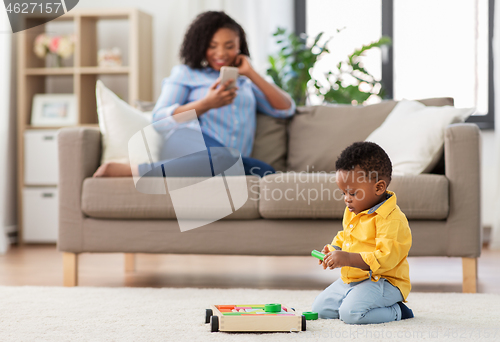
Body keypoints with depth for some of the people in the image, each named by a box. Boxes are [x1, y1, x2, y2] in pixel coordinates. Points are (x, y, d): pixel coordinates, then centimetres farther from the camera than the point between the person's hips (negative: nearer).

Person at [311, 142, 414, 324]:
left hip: (383, 282, -9)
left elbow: (386, 258, -30)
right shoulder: (352, 212, 8)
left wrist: (348, 259, -34)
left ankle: (395, 312, -6)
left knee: (350, 312, -30)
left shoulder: (392, 219, -21)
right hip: (349, 280, 9)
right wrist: (333, 249, 4)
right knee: (320, 308, 5)